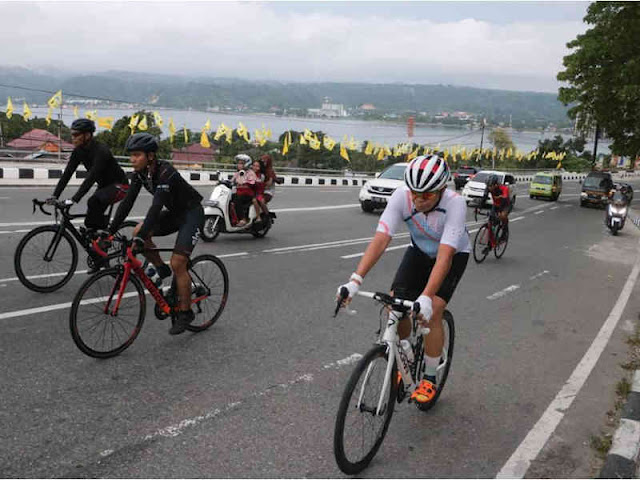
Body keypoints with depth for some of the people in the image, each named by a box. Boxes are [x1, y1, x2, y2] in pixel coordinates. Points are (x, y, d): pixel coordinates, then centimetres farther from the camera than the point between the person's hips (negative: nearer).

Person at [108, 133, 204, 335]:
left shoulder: (166, 173, -30)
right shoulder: (140, 173, -7)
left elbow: (156, 206, -39)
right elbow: (127, 201, -7)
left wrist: (141, 238, -46)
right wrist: (110, 231, -13)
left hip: (192, 213, -8)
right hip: (174, 212, 8)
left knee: (177, 263, -15)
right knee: (138, 231, -12)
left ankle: (185, 312, 1)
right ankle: (161, 269, 8)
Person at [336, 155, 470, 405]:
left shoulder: (455, 203, -37)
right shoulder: (401, 196, -30)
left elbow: (444, 256, -43)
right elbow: (380, 239, -36)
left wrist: (426, 298, -54)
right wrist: (355, 280, -47)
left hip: (454, 254, -3)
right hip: (420, 250, 3)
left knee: (432, 311, -21)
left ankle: (430, 379, -1)